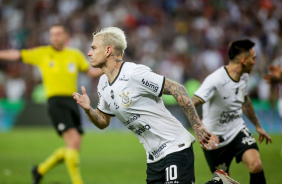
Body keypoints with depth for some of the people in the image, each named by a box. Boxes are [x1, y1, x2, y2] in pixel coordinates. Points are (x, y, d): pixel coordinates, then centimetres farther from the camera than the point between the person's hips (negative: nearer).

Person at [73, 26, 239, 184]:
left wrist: (197, 126, -21)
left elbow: (177, 90, -18)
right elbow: (103, 122, 19)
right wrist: (88, 109, -2)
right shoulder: (103, 84, 9)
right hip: (154, 157, 9)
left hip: (176, 148, -9)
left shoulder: (135, 73, -17)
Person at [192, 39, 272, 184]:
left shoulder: (244, 76, -1)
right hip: (215, 138, -5)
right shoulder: (215, 80, -27)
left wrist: (258, 126, 30)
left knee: (256, 165, -20)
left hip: (238, 131, 5)